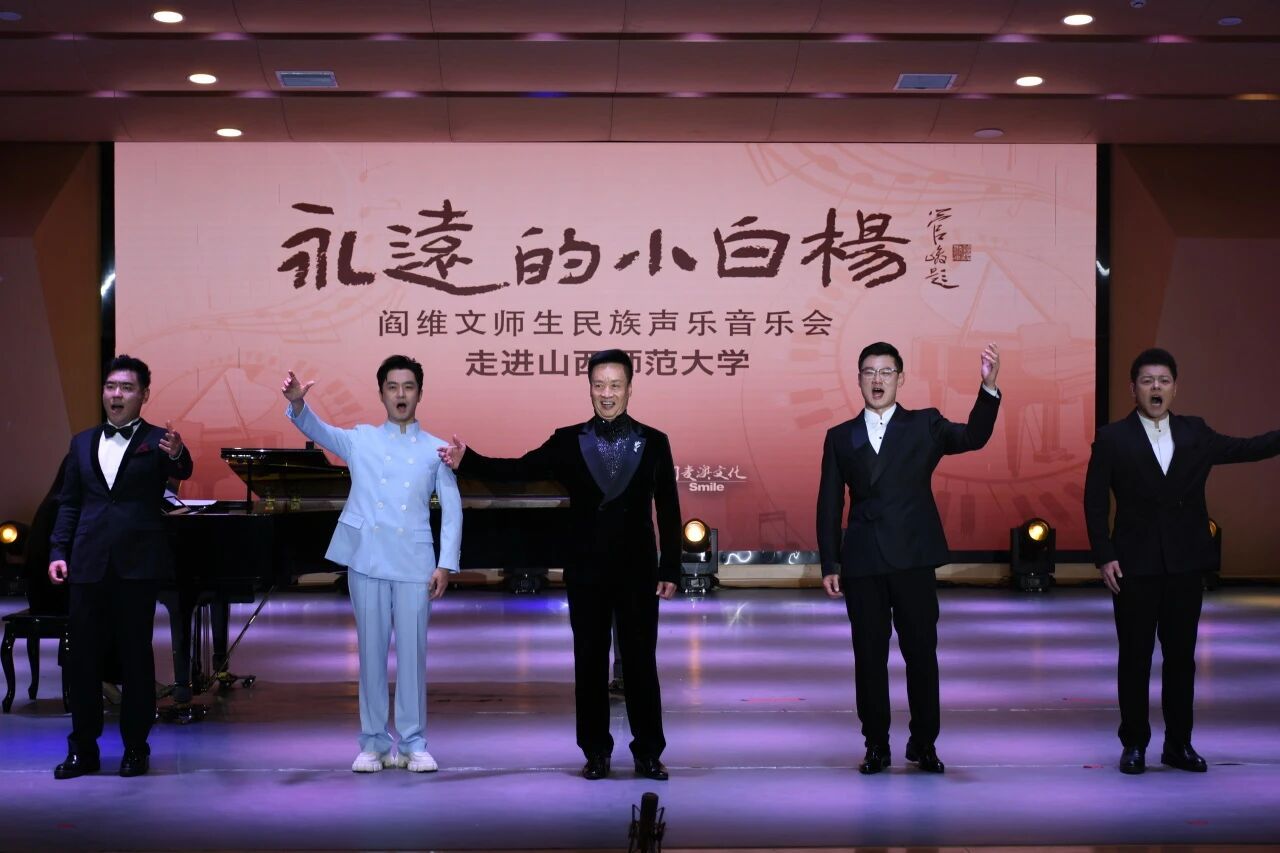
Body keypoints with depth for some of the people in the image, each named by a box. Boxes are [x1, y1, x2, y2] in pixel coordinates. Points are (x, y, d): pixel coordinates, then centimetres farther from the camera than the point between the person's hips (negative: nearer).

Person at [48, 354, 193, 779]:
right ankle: (83, 748, 15)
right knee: (82, 657, 5)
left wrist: (177, 455, -43)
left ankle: (136, 748, 12)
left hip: (138, 564, -4)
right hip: (89, 565, 4)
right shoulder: (83, 442, 13)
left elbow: (182, 472, -21)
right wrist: (58, 552, 4)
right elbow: (68, 502, 13)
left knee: (136, 656, 3)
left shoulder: (156, 441, 0)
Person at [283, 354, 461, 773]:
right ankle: (373, 743, 11)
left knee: (412, 651, 0)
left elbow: (452, 510, 5)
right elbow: (318, 430, -8)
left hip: (414, 564, 0)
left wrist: (446, 564, -4)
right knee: (371, 650, 5)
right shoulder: (360, 440, 8)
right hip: (366, 560, 1)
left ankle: (412, 743, 8)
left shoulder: (436, 449, 8)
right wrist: (297, 403, -29)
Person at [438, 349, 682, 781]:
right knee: (590, 663, 7)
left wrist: (670, 570, -2)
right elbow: (520, 470, -6)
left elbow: (668, 512, 1)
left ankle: (648, 752, 14)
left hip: (638, 573, -1)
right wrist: (466, 461, -18)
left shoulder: (653, 442, 0)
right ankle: (596, 752, 17)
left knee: (641, 662, 4)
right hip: (586, 573, 1)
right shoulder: (568, 441, 2)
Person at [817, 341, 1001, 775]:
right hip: (862, 563, 2)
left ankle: (924, 743, 15)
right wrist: (830, 564, 2)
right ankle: (876, 745, 16)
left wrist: (989, 387, -28)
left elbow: (972, 437, -13)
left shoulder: (924, 425, 5)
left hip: (912, 558, -1)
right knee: (869, 657, 6)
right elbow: (829, 505, 9)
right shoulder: (840, 437, 10)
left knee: (921, 653, 2)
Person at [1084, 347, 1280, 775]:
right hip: (1135, 566, -3)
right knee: (1135, 657, 4)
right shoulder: (1112, 439, -2)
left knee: (1181, 656, 8)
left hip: (1186, 564, 3)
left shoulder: (1195, 434, 7)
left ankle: (1179, 743, 18)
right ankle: (1134, 743, 15)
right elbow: (1095, 502, -3)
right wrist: (1104, 557, -10)